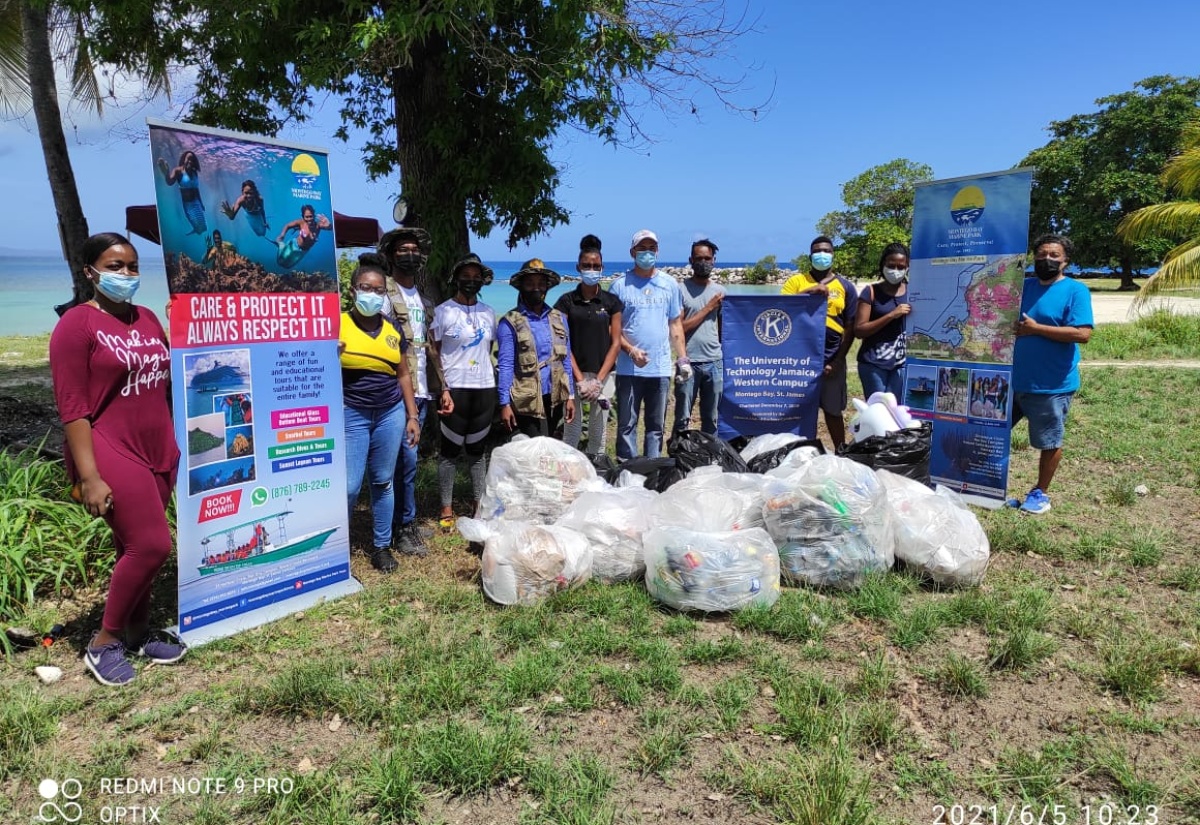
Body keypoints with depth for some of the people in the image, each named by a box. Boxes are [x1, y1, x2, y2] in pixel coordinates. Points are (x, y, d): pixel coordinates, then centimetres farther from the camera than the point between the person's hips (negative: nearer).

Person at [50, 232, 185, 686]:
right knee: (152, 545, -10)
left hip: (157, 451, 6)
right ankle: (104, 642, 9)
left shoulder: (148, 320, 10)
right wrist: (89, 477, -18)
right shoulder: (76, 324, -10)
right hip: (112, 454, -6)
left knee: (136, 546, 14)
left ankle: (137, 632, 28)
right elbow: (72, 408, -14)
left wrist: (173, 448, 18)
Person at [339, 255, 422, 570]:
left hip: (391, 413, 4)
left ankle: (381, 546, 24)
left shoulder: (393, 330, 7)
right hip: (352, 414, -4)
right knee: (349, 486, -3)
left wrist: (412, 416, 10)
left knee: (383, 481, 11)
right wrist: (331, 358, -24)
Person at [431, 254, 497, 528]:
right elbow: (434, 353, -4)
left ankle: (480, 503, 20)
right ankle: (447, 508, 12)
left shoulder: (488, 313, 11)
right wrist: (442, 389, -12)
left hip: (485, 388, 4)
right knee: (451, 450, 3)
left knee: (478, 449, 12)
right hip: (455, 389, -4)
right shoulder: (443, 311, -3)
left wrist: (491, 386, 10)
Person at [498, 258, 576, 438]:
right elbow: (505, 366, -8)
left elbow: (566, 360, 13)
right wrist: (505, 403, -13)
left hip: (555, 399, 5)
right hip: (528, 401, -5)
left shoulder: (559, 318, 11)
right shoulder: (510, 322, -5)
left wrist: (570, 396, 8)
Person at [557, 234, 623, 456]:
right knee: (572, 431, 0)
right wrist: (580, 379, -10)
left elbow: (615, 343, 2)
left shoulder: (611, 302, 5)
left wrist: (599, 380, -7)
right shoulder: (567, 301, 3)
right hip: (574, 374, -1)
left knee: (599, 431, 6)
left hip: (604, 375, 1)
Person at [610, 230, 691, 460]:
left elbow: (676, 324, 13)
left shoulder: (669, 284, 10)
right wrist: (631, 350, -16)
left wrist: (682, 358, 6)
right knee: (627, 424, 3)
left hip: (661, 368, 3)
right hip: (629, 368, -2)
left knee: (656, 425, 10)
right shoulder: (620, 285, 1)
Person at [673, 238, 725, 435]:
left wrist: (726, 357, 8)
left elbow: (724, 327, 14)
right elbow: (678, 328, -9)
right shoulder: (681, 289, -2)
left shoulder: (720, 291, 10)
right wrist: (708, 308, -7)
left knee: (711, 419, 11)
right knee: (683, 419, 1)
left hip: (715, 362, 4)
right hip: (689, 362, -4)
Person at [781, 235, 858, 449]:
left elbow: (850, 328, 4)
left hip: (831, 359, 0)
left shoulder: (846, 287, 6)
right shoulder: (797, 281, 5)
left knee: (833, 410, 8)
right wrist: (809, 291, -21)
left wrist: (837, 361, -3)